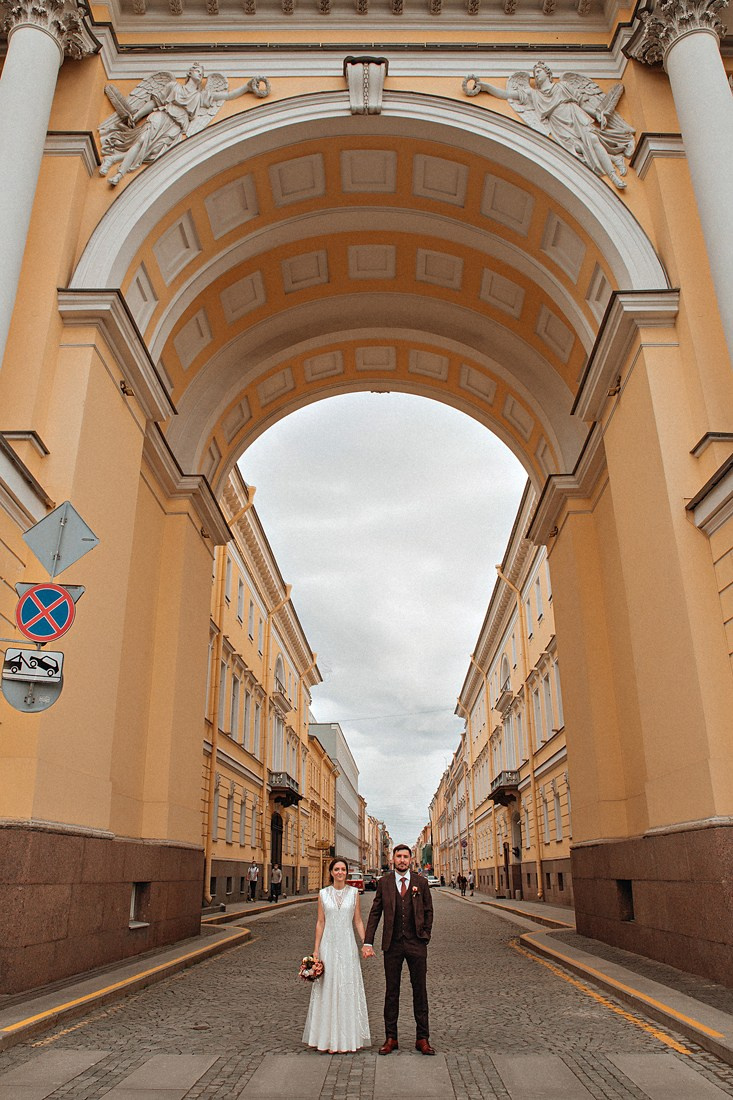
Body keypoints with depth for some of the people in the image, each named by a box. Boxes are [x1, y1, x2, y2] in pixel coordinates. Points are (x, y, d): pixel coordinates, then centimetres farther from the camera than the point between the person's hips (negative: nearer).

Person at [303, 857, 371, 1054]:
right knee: (328, 990, 3)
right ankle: (328, 1038, 14)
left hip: (347, 946, 0)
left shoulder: (353, 892, 3)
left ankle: (347, 1038, 13)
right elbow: (320, 922, 4)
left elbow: (358, 921, 5)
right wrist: (316, 950, 0)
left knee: (348, 990, 2)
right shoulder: (323, 894, 2)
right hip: (328, 945, 0)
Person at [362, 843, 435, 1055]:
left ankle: (422, 1038, 15)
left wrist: (425, 937, 2)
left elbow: (428, 911, 10)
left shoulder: (421, 882, 3)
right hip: (392, 944, 0)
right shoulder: (384, 882, 2)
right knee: (391, 991, 7)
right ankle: (390, 1038, 17)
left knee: (420, 990, 5)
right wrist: (368, 942, -4)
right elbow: (375, 913, 2)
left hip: (416, 944, 0)